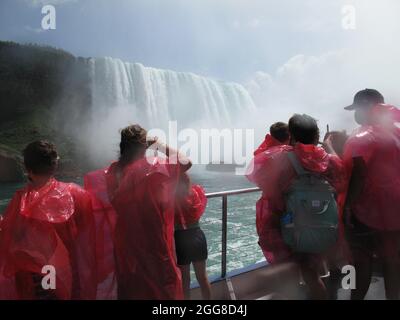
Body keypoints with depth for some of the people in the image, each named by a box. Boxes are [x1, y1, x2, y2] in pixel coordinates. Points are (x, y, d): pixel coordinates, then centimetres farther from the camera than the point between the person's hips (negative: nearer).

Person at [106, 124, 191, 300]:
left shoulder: (113, 171, -3)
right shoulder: (155, 167, -18)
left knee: (130, 289, 21)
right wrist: (160, 145, -5)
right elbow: (185, 161, -10)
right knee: (166, 288, 13)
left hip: (125, 244, 5)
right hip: (155, 245, -5)